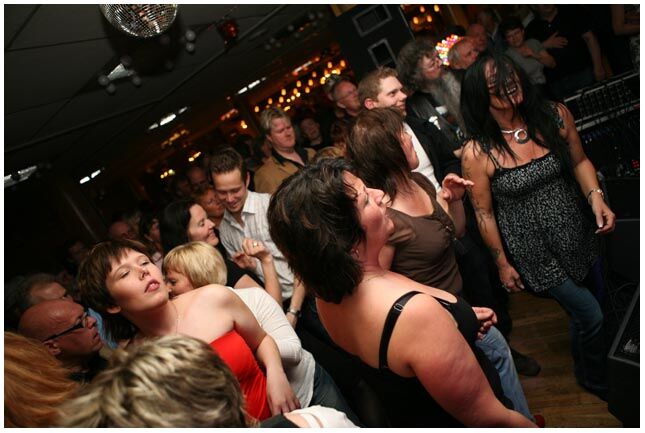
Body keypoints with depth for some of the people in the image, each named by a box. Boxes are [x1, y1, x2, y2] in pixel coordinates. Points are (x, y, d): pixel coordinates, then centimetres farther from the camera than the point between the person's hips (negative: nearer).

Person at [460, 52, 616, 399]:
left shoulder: (555, 116, -8)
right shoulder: (477, 154, -20)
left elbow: (579, 161, 7)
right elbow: (484, 214, -10)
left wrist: (596, 197, -11)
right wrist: (502, 263, -2)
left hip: (580, 235, 5)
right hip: (536, 253, -4)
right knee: (590, 315, 4)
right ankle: (591, 377, 39)